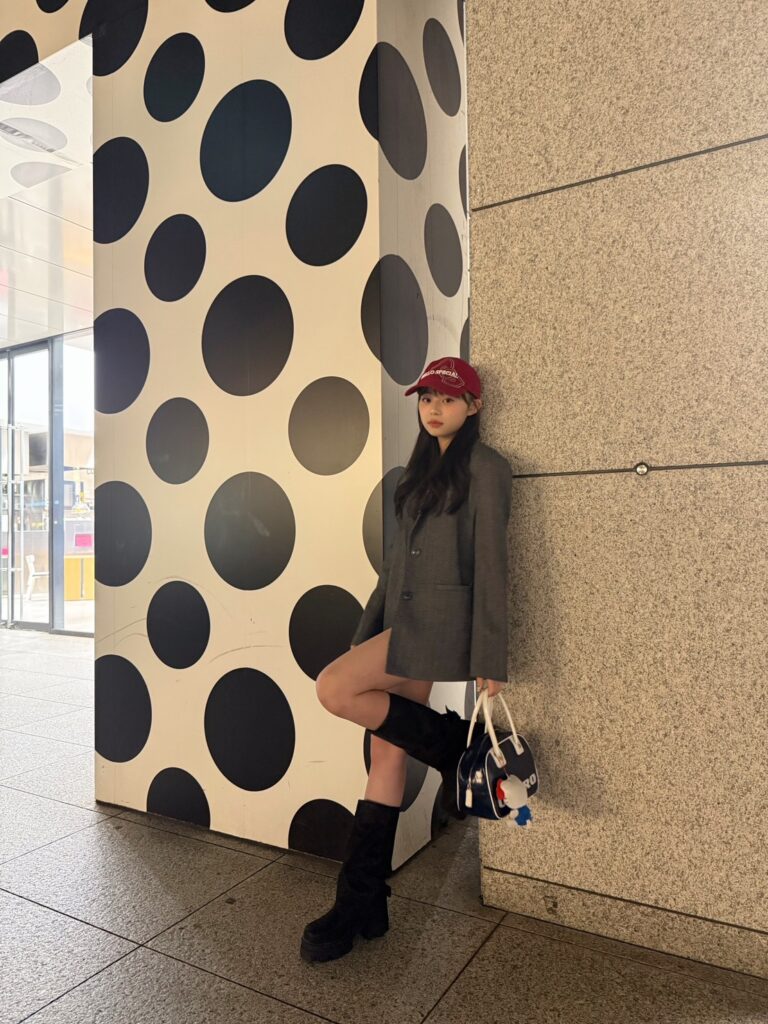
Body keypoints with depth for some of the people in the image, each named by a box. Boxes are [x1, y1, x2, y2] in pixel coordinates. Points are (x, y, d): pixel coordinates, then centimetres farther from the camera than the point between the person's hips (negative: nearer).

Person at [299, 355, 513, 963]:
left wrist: (490, 657, -14)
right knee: (386, 750, 6)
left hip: (443, 620, -7)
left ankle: (454, 750, 0)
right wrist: (368, 630, 17)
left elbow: (490, 563, -11)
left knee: (335, 688, -18)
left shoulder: (484, 467, -5)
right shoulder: (421, 468, 19)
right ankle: (363, 905, 16)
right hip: (405, 619, 8)